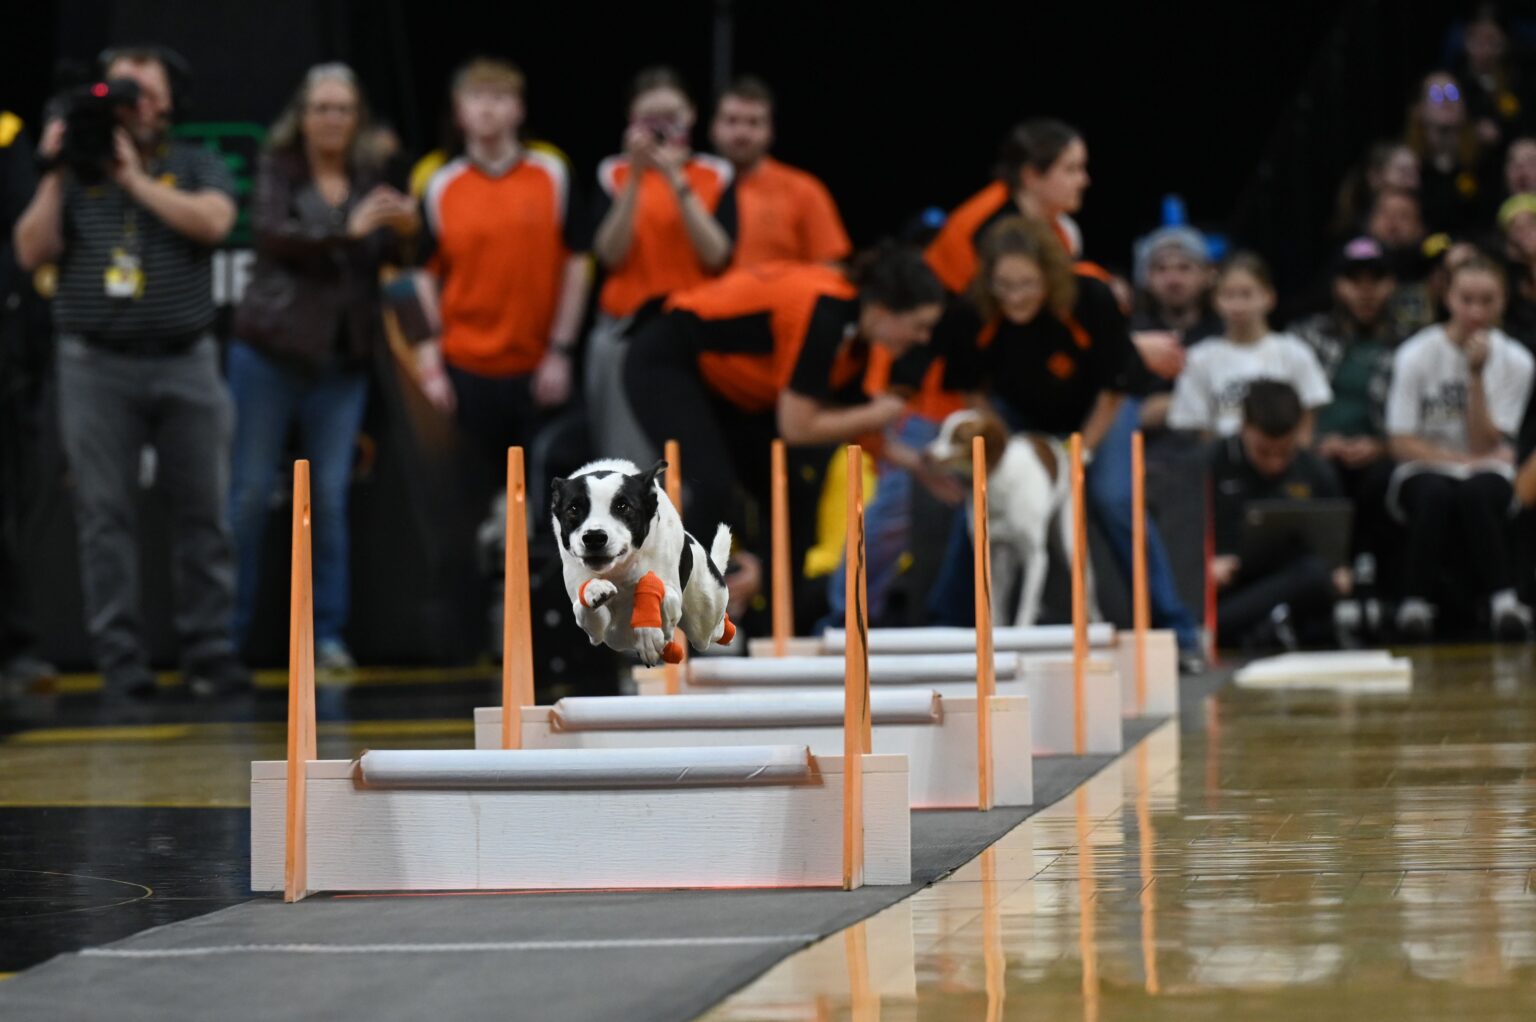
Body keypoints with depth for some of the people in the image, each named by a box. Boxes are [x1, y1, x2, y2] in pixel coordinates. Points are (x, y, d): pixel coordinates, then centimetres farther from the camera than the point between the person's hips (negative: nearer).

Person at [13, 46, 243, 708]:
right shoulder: (75, 173, 10)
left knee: (202, 511, 1)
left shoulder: (196, 167, 8)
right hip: (97, 366, 0)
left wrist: (135, 179, -11)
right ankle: (120, 664, 0)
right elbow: (32, 253, 1)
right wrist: (54, 177, -7)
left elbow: (212, 222, -12)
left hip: (184, 361, 0)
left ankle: (208, 652, 9)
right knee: (104, 515, -3)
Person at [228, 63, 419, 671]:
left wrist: (404, 231, -16)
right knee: (250, 491, 1)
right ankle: (227, 632, 9)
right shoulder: (277, 167, 0)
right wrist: (348, 231, -25)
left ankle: (328, 633, 9)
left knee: (331, 495, 3)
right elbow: (271, 234, -15)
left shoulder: (369, 175, 9)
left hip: (343, 355, 3)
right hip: (271, 350, -3)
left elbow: (383, 259, 6)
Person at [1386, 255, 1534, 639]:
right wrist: (1465, 459, -13)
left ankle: (1501, 597, -32)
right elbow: (1402, 443, -5)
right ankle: (1417, 601, -28)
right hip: (1423, 473, -1)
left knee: (1477, 492, -36)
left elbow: (1484, 445, -8)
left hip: (1484, 475, 1)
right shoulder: (1416, 355, -5)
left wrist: (1477, 375, -15)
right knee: (1435, 492, -37)